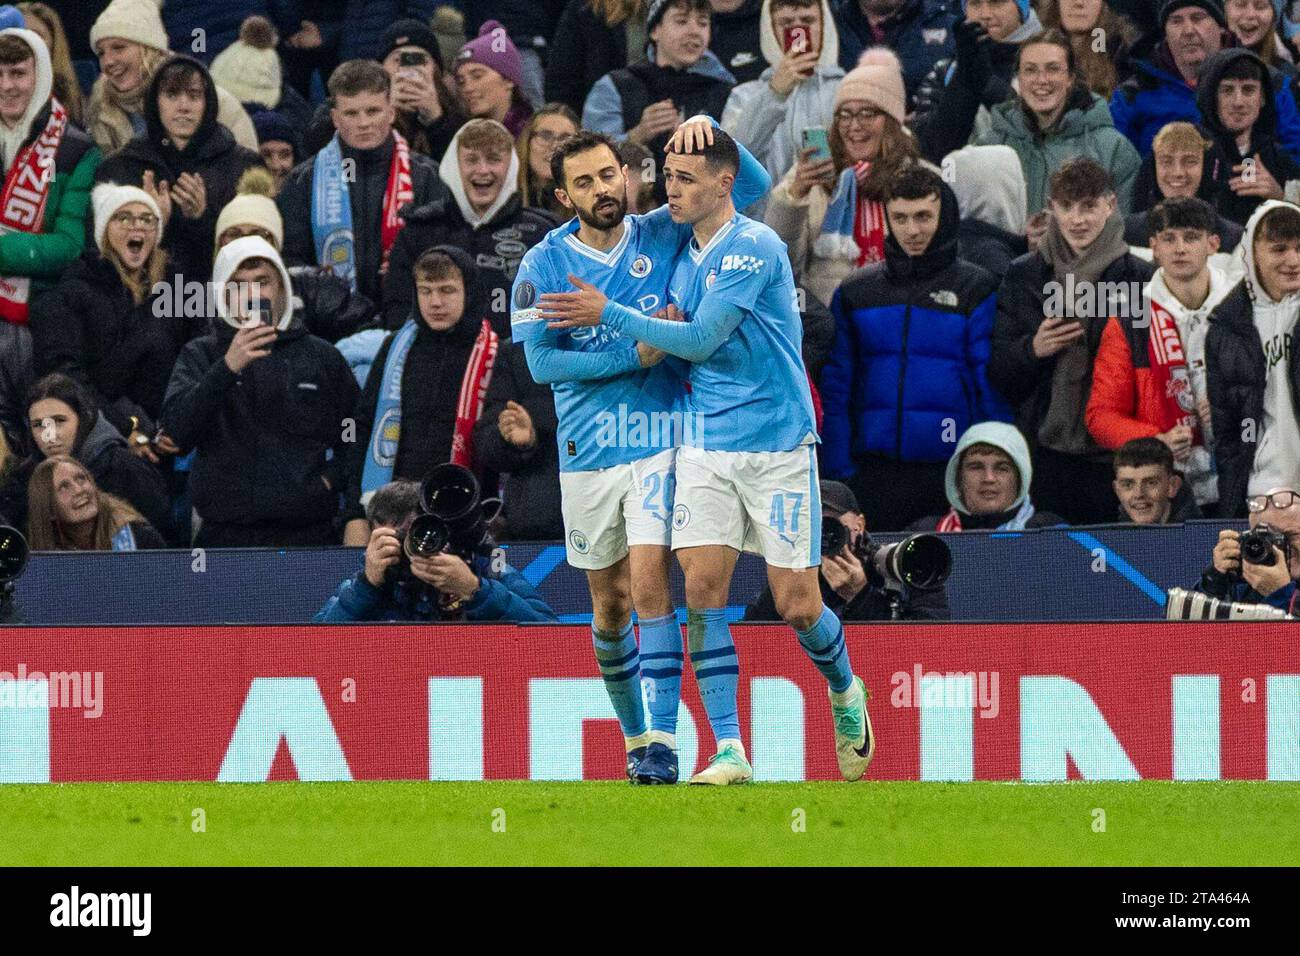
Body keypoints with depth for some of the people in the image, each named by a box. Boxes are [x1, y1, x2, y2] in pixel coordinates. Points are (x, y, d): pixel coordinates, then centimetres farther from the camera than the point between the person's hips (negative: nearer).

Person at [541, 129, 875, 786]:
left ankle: (846, 695, 30)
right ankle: (729, 752, -9)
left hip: (777, 447, -6)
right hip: (705, 445, 6)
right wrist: (657, 340, -3)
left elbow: (702, 339, -17)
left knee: (796, 605, -2)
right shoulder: (682, 255, 10)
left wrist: (608, 314, -13)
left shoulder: (755, 248, -13)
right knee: (703, 587, -10)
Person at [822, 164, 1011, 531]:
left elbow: (994, 388, -1)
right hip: (874, 471, 2)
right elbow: (836, 388, 9)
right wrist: (837, 470, -1)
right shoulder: (856, 292, 11)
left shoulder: (977, 290, 3)